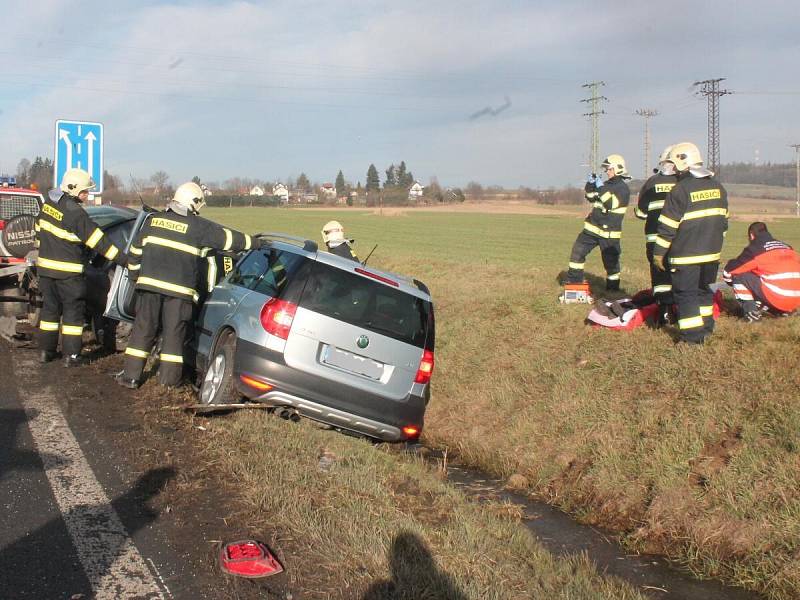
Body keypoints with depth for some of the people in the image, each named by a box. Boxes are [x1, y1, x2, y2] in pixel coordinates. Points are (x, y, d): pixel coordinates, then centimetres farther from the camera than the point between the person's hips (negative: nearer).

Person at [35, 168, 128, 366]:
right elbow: (98, 242, -19)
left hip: (45, 267, 7)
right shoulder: (76, 214, -20)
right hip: (68, 271, -7)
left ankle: (46, 350, 22)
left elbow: (40, 230, 16)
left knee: (50, 307, 16)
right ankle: (71, 355, 5)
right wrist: (123, 259, -15)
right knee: (73, 311, 3)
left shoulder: (49, 203, 4)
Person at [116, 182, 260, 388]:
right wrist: (256, 243, 16)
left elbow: (136, 251, 16)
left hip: (149, 285, 4)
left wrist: (136, 276, 27)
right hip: (179, 289, -3)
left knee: (143, 329, 8)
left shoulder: (154, 220, 11)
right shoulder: (199, 227, -2)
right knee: (174, 333, 6)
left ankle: (131, 375, 10)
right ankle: (169, 377, 11)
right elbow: (229, 238, 3)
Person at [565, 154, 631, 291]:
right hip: (592, 227, 7)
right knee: (578, 250, 4)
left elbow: (611, 204, -25)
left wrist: (601, 188, -22)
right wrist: (590, 184, 2)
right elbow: (590, 197, 19)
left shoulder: (623, 189, -11)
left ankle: (612, 288, 14)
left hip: (609, 232, -7)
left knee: (611, 261, 0)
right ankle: (573, 281, 12)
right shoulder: (606, 184, 13)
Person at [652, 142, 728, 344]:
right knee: (704, 289, 21)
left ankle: (692, 335, 0)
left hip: (686, 254, -7)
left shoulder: (681, 189, -14)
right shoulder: (717, 187, 8)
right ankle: (706, 327, 29)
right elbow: (723, 220, 16)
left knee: (686, 293, 1)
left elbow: (668, 226, -13)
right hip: (711, 252, 7)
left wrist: (659, 253, -7)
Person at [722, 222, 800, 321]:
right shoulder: (788, 247, 20)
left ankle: (751, 312, 1)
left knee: (739, 275, 5)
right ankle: (784, 310, 17)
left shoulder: (754, 249, 2)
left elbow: (728, 272, 9)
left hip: (777, 297, -7)